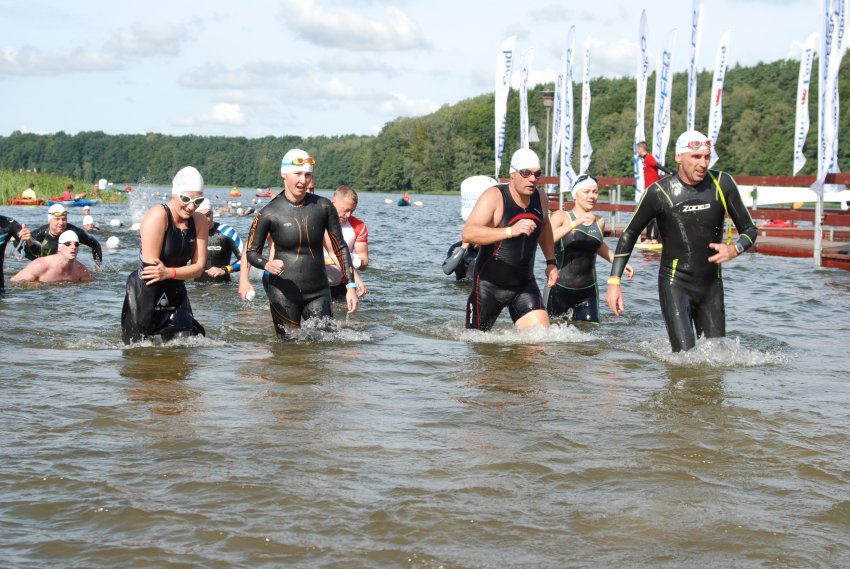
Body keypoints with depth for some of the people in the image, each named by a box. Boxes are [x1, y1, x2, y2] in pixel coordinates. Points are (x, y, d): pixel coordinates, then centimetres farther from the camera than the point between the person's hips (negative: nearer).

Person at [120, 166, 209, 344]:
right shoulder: (158, 215, -19)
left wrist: (169, 272, -21)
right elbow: (150, 265, -22)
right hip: (144, 295, -6)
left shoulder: (199, 222, 0)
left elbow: (199, 267, -6)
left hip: (176, 295, 6)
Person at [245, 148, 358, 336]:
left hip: (318, 292, 2)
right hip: (284, 293, -2)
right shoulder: (269, 214, -7)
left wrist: (351, 286, 1)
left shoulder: (323, 207, -1)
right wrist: (267, 264, -22)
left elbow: (340, 247, 6)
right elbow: (252, 252, 0)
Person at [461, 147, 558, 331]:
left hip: (524, 285, 4)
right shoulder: (494, 197, -19)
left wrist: (551, 262, 19)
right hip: (489, 284, -4)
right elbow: (467, 233, -34)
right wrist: (510, 231, -43)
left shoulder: (540, 198, 1)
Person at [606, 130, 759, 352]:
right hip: (675, 284, -3)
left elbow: (750, 230, 4)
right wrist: (614, 281, -4)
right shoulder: (660, 192, -10)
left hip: (712, 285, 4)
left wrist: (734, 249, -19)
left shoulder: (722, 184, -4)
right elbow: (629, 235, 3)